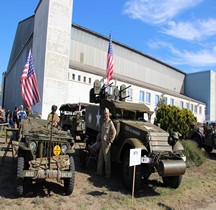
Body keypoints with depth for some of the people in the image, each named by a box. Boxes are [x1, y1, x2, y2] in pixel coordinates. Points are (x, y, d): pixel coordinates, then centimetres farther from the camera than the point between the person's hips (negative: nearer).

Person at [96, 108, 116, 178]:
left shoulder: (110, 122, -12)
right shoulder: (103, 122, 13)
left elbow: (114, 132, -16)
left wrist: (111, 141, -16)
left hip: (106, 142, -8)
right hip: (102, 142, 8)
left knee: (107, 158, -2)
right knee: (100, 157, 15)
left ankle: (108, 174, 7)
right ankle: (99, 172, 26)